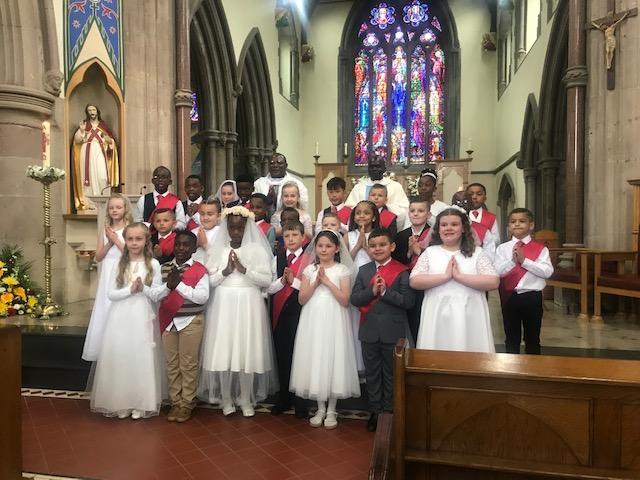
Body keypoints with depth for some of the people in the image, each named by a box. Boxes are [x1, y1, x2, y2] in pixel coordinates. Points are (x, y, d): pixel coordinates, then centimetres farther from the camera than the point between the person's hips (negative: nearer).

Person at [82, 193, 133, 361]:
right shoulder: (104, 230, 8)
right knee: (104, 312, 7)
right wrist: (109, 242, -9)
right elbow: (98, 256, 5)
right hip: (107, 278, 4)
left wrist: (116, 240, -11)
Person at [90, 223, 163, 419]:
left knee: (142, 359, 3)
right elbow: (111, 294, -1)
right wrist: (130, 289, -16)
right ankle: (120, 402, 19)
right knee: (119, 357, 5)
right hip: (121, 318, 2)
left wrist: (143, 288, -20)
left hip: (143, 318, -2)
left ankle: (141, 403, 17)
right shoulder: (119, 264, 4)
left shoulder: (153, 264, -1)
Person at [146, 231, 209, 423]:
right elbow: (153, 295, 0)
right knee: (172, 364, 12)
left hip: (191, 322, -4)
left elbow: (202, 297, -17)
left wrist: (179, 284, -19)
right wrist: (168, 285, -18)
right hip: (168, 322, 4)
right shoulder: (164, 268, 5)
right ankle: (175, 402, 25)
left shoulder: (200, 270, -7)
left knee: (188, 365, 4)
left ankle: (187, 404, 18)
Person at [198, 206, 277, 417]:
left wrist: (244, 269, -13)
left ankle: (246, 399, 18)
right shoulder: (217, 250, 7)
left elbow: (267, 280, -6)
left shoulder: (256, 249, 2)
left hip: (249, 306, -1)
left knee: (247, 351, 1)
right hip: (223, 306, 2)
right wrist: (225, 271, -11)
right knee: (223, 351, 2)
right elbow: (208, 281, 2)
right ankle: (226, 398, 19)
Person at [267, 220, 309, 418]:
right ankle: (284, 397, 28)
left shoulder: (309, 259, -6)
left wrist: (293, 280, -17)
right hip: (279, 313, 5)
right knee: (282, 355, 12)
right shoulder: (277, 258, 9)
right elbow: (269, 288, 4)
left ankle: (300, 401, 16)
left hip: (299, 312, -4)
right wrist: (282, 280, -13)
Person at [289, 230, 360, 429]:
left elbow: (345, 300, -9)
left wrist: (327, 281, -15)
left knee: (333, 360, 2)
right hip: (313, 321, 3)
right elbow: (301, 299, 0)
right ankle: (320, 409, 23)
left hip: (334, 321, -3)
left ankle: (331, 410, 18)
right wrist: (316, 281, -12)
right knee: (314, 361, 7)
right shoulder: (309, 269, 6)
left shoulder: (342, 270, -1)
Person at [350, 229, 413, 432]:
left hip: (393, 332, -3)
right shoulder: (363, 271, 6)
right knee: (372, 374, 14)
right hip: (369, 331, 3)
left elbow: (408, 301, -14)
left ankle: (389, 412, 28)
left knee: (391, 375, 11)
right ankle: (375, 412, 29)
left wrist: (385, 292, -21)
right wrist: (372, 291, -18)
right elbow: (354, 299, -2)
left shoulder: (402, 271, -7)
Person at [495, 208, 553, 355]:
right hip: (509, 297, 1)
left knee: (532, 338, 14)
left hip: (532, 297, 0)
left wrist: (524, 260, -19)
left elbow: (547, 271, -13)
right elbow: (497, 271, -8)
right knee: (511, 338, 14)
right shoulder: (503, 248, 0)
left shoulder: (540, 248, -2)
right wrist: (513, 260, -20)